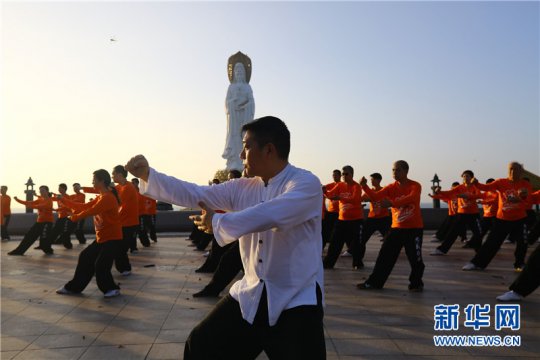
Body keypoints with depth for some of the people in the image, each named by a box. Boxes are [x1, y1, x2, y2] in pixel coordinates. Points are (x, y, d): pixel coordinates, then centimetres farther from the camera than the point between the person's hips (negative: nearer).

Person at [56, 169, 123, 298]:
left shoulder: (108, 197, -20)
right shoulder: (99, 198, 12)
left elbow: (90, 211, -19)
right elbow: (84, 207, 11)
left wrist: (74, 217, -3)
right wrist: (63, 200, 10)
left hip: (113, 239, -10)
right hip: (101, 238, 10)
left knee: (100, 265, -12)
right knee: (85, 258, 13)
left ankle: (111, 288, 9)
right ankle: (73, 287, 26)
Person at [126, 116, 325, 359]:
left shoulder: (306, 184, -17)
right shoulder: (243, 188, 4)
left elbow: (267, 216, -31)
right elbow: (193, 194, 3)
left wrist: (217, 223, -18)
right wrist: (147, 175, -5)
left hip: (296, 301, -5)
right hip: (250, 295, 6)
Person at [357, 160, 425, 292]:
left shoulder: (415, 186, -10)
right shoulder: (391, 187, 3)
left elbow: (411, 198, -31)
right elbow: (375, 196, -10)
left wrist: (392, 203, -44)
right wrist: (364, 186, -28)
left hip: (414, 228, -4)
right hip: (396, 228, 4)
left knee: (415, 258, 2)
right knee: (385, 256, 4)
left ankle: (416, 284, 23)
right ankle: (374, 282, 12)